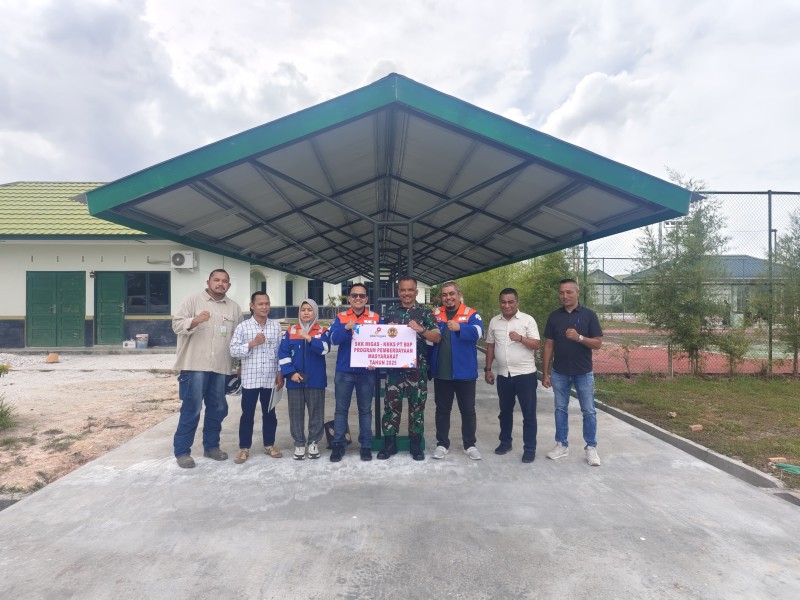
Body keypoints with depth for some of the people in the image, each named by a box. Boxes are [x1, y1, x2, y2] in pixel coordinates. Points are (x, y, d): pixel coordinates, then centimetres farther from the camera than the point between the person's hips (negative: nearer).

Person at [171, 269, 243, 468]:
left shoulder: (234, 308, 12)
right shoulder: (193, 300, 0)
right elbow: (176, 324, -7)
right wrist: (195, 321, -27)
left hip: (221, 368, 5)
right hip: (195, 366, -5)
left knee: (218, 409, 12)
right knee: (191, 409, -1)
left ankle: (211, 446, 27)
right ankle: (182, 451, 12)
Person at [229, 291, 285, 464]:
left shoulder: (276, 326, 3)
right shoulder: (243, 327, -3)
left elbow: (281, 351, 5)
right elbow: (233, 351, -6)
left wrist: (281, 374, 2)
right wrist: (252, 344, -18)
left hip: (270, 379, 2)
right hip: (250, 379, -2)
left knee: (269, 413, 13)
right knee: (247, 414, 7)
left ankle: (269, 444, 27)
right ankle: (244, 447, 20)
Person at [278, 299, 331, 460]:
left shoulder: (322, 331, 2)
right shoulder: (291, 331, 6)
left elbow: (325, 349, -16)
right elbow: (283, 354, 1)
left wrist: (308, 338, -27)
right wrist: (290, 372, -10)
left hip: (316, 380, -1)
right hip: (295, 379, 1)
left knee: (316, 412, 6)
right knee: (296, 412, 8)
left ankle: (314, 442, 21)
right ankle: (299, 443, 21)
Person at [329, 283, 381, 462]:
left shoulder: (375, 317, 3)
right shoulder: (340, 317, 2)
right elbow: (334, 339, -13)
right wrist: (346, 328, -33)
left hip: (367, 371, 0)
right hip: (344, 371, 0)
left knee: (365, 409, 8)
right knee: (341, 409, 6)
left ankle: (366, 445, 17)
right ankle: (338, 444, 16)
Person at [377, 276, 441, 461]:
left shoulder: (425, 312, 2)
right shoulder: (390, 313, 9)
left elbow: (437, 337, -4)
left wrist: (421, 330, -21)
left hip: (418, 367, -2)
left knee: (417, 405, 7)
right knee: (391, 404, 4)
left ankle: (416, 444, 20)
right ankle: (389, 443, 17)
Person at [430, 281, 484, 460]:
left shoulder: (471, 314, -5)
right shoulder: (435, 314, 5)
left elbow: (478, 332, -23)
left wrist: (460, 327, -41)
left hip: (464, 372, -2)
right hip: (441, 372, 2)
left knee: (468, 410, 10)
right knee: (442, 410, 12)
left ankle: (470, 445, 25)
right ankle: (442, 444, 25)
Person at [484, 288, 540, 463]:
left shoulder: (528, 320, -6)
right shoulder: (494, 321, 6)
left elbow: (536, 345, -10)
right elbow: (490, 346, 12)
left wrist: (520, 338, -27)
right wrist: (488, 369, 9)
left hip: (525, 374, -4)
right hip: (503, 375, 4)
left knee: (529, 413, 3)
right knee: (505, 411, 16)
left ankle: (529, 448, 14)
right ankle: (505, 442, 31)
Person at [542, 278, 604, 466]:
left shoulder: (588, 315, -5)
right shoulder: (554, 316, 2)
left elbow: (598, 343, -6)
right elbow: (548, 346, 3)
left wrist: (579, 338, -25)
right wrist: (545, 373, 1)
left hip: (583, 373, -2)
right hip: (559, 373, 2)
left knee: (589, 411, 5)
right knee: (560, 409, 11)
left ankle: (591, 447, 19)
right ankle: (562, 445, 23)